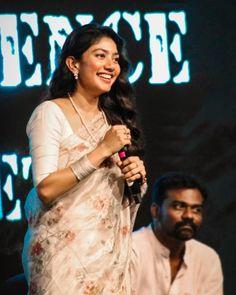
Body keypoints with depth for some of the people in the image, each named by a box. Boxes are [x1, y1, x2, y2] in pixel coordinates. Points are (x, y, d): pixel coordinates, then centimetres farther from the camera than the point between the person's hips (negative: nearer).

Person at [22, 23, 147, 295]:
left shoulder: (114, 118, 13)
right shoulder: (51, 113, -7)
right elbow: (45, 189, -17)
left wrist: (138, 177, -2)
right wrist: (102, 150, -17)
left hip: (112, 250, 6)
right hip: (65, 250, -6)